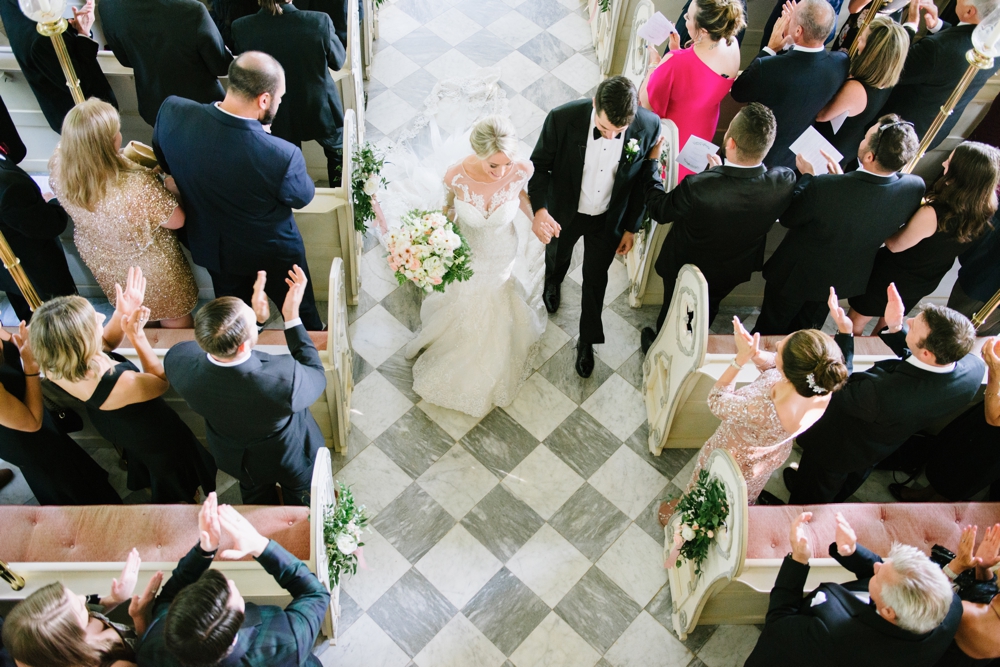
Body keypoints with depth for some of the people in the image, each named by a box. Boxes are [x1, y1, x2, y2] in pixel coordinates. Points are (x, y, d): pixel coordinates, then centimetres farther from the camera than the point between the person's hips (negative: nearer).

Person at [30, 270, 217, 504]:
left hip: (115, 429, 6)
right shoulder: (121, 384, -48)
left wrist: (122, 314, -25)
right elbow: (162, 381, -24)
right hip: (155, 436, -6)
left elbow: (105, 344, -8)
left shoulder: (54, 368, -29)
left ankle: (150, 488, 66)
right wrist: (136, 335, -30)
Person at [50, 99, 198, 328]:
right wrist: (170, 186, -8)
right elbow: (176, 220, -25)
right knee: (175, 320, 27)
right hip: (150, 268, -6)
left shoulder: (58, 167, -27)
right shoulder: (137, 186, -45)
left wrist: (123, 157, -1)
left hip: (99, 262, 6)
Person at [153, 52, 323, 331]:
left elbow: (164, 163, -5)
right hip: (272, 254, -4)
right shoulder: (283, 157, -39)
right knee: (300, 309, 27)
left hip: (210, 247, 4)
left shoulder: (172, 112, -27)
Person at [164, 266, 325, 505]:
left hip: (235, 458, 4)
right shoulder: (285, 378, -48)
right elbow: (317, 378, -22)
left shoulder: (178, 360, -35)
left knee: (256, 501, 38)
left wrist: (254, 318, -15)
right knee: (304, 512, 32)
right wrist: (292, 315, -25)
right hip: (292, 460, -3)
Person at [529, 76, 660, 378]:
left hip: (608, 220, 0)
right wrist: (540, 210, -34)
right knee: (557, 254, 30)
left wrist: (631, 227, -1)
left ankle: (587, 340, 45)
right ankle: (553, 282, 69)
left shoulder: (649, 125, -27)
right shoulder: (562, 118, -32)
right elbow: (540, 166, -17)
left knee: (595, 279, 18)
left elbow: (643, 179, -10)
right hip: (564, 213, 0)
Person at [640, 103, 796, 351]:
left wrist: (653, 161, -11)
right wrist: (722, 171, 0)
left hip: (685, 268, -3)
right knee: (705, 313, 34)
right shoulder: (785, 182, -32)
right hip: (733, 271, 4)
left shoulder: (696, 188, -44)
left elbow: (657, 209, -23)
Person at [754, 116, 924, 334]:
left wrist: (807, 176, -9)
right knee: (805, 329, 35)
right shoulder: (915, 187, -27)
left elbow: (787, 218, -22)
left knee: (770, 331, 26)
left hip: (797, 276, -5)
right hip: (846, 280, 5)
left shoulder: (824, 188, -43)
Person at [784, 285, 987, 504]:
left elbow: (840, 393, -28)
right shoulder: (974, 367, -30)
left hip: (835, 447, -6)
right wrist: (895, 328, -20)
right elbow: (915, 365, -10)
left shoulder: (883, 394, -50)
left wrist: (844, 333, -27)